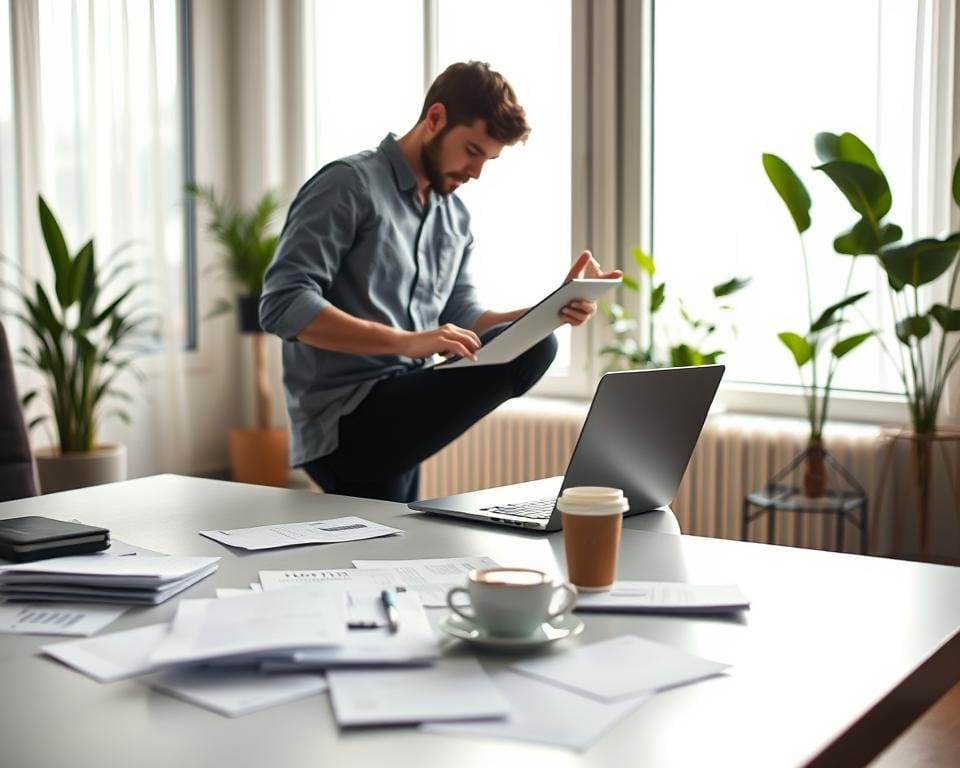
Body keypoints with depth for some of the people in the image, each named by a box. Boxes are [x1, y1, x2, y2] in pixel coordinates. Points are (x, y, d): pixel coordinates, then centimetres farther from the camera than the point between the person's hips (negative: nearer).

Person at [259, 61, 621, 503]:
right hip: (345, 421, -9)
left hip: (398, 416, 9)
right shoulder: (349, 185, -9)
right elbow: (283, 306, -18)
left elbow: (461, 321, 13)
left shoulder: (455, 219, 17)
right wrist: (406, 342, -27)